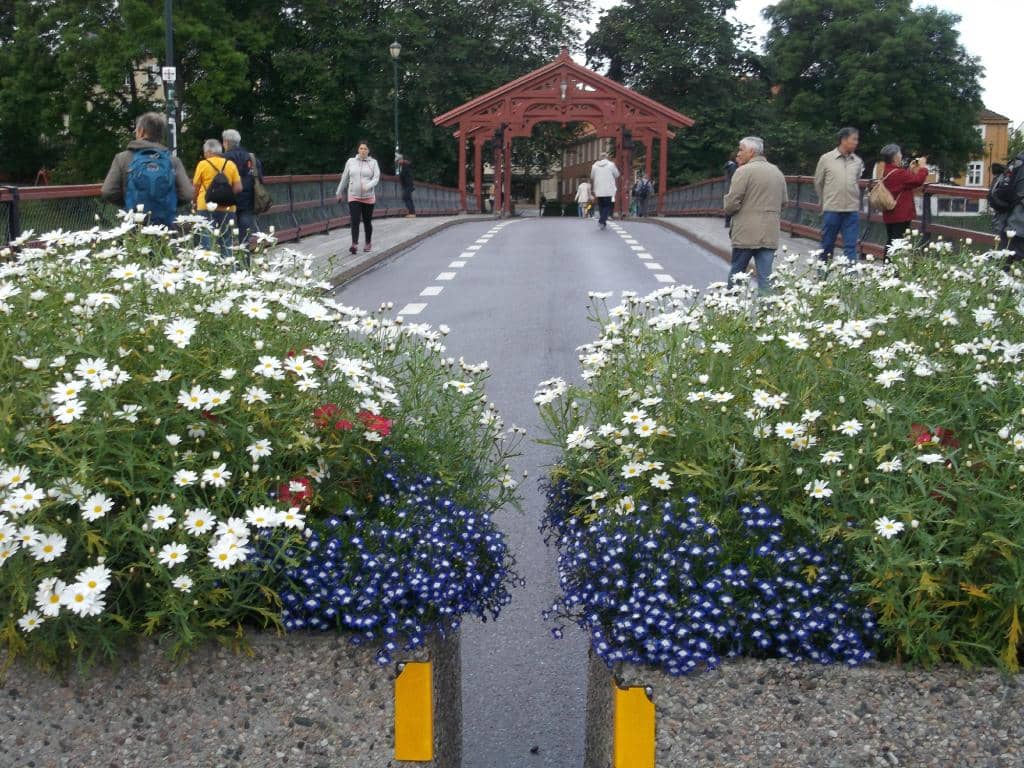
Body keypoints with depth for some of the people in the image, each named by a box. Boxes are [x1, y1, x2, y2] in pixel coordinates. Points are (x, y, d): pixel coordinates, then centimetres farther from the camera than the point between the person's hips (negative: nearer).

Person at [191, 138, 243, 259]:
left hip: (206, 207, -2)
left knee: (206, 242, 1)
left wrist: (195, 203, 17)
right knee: (226, 243, 8)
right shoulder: (231, 164, 4)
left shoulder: (203, 164, -1)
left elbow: (195, 188, 2)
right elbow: (238, 188, 0)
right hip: (227, 209, 2)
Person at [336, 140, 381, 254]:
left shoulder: (373, 162, 1)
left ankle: (368, 243, 27)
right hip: (353, 197, 0)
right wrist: (339, 192, 19)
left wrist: (368, 186, -26)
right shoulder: (351, 161, 5)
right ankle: (354, 244, -22)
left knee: (367, 221, 10)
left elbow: (376, 178, -7)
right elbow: (344, 178, 13)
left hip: (368, 197, 0)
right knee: (355, 221, -13)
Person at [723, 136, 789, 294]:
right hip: (770, 234, 5)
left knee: (736, 273, 8)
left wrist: (729, 211, 7)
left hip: (746, 234, -5)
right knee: (765, 276, 2)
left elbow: (731, 203, -13)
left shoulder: (744, 171, -9)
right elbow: (784, 202, 17)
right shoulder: (777, 172, 13)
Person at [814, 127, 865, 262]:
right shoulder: (826, 159, -3)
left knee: (851, 246, -1)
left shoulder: (858, 162, 5)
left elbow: (857, 183, 17)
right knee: (827, 245, 7)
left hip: (852, 210, 2)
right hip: (831, 210, -2)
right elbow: (818, 183, 8)